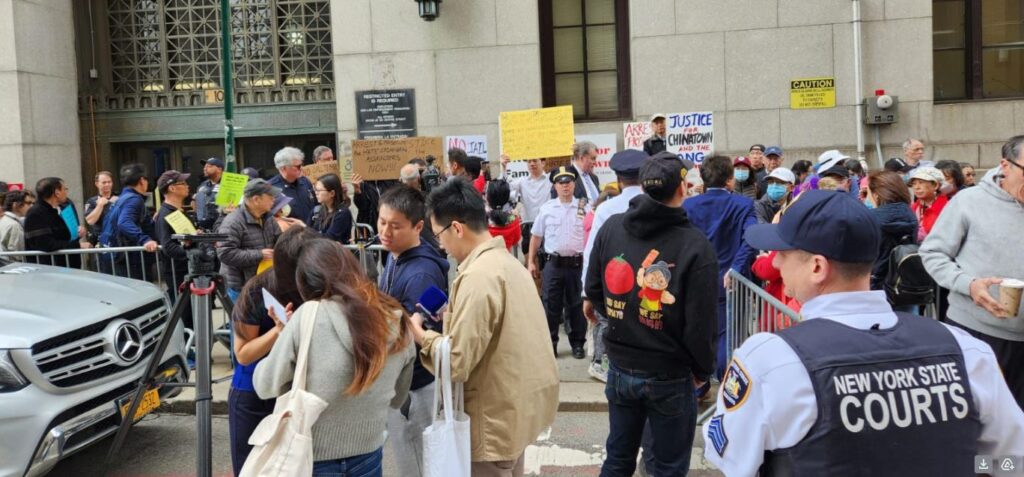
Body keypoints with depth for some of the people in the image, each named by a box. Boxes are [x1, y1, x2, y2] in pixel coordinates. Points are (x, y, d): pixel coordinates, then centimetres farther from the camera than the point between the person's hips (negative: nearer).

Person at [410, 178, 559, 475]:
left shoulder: (478, 277, -23)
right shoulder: (507, 261, 7)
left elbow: (456, 363, -25)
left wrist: (421, 334, -8)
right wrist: (451, 319, 7)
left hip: (496, 417, -9)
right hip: (520, 404, 9)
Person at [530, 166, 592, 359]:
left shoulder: (585, 208, 1)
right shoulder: (547, 208, 5)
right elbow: (536, 237, 11)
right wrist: (531, 262, 8)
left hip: (577, 264, -1)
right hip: (553, 264, 1)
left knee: (576, 306, 9)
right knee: (551, 305, 6)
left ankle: (578, 344, 21)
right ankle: (549, 343, 18)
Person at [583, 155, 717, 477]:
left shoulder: (611, 227, -7)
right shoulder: (695, 245, -19)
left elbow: (594, 292, 2)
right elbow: (700, 324, -17)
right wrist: (703, 371, 1)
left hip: (620, 369, 4)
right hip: (671, 377, -4)